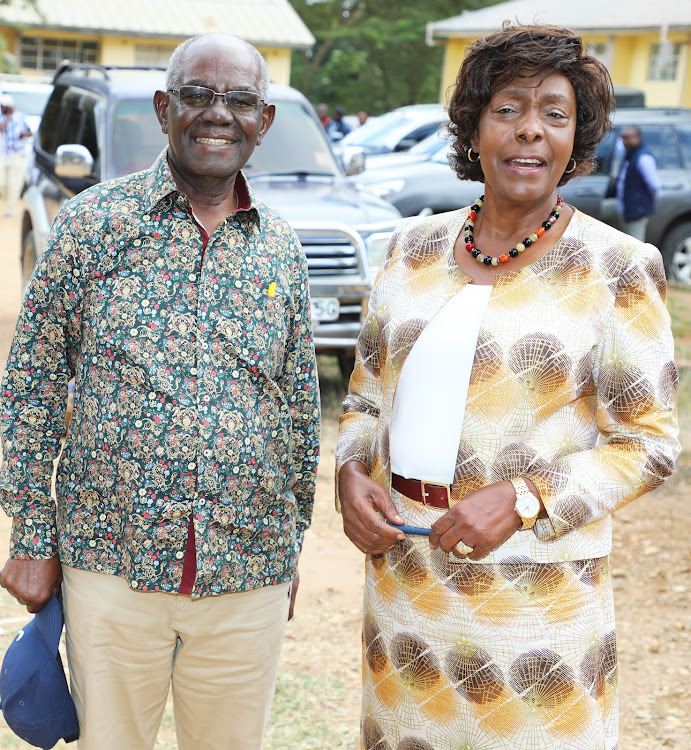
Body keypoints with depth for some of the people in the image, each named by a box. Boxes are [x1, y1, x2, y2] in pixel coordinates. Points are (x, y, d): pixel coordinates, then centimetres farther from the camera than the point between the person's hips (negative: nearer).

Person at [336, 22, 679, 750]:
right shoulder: (415, 246, 6)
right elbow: (365, 394, 14)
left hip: (534, 597, -4)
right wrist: (351, 475, -5)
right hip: (402, 575, 4)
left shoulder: (616, 270, -6)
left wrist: (523, 499, -18)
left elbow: (648, 443, -7)